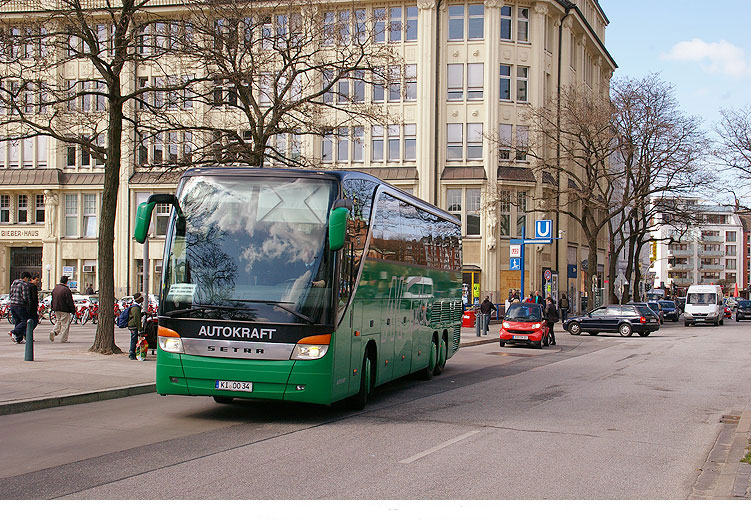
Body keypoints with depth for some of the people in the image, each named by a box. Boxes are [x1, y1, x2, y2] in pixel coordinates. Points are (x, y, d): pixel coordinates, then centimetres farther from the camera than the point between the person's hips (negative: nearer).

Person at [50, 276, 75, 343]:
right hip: (64, 310, -7)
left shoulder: (55, 289, 8)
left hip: (56, 309, 7)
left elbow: (53, 300, 17)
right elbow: (70, 301, -16)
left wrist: (52, 307, 26)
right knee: (65, 324, 1)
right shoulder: (66, 290, -17)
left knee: (59, 321, 21)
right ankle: (63, 339, 2)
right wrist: (73, 310, -9)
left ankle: (54, 331, -2)